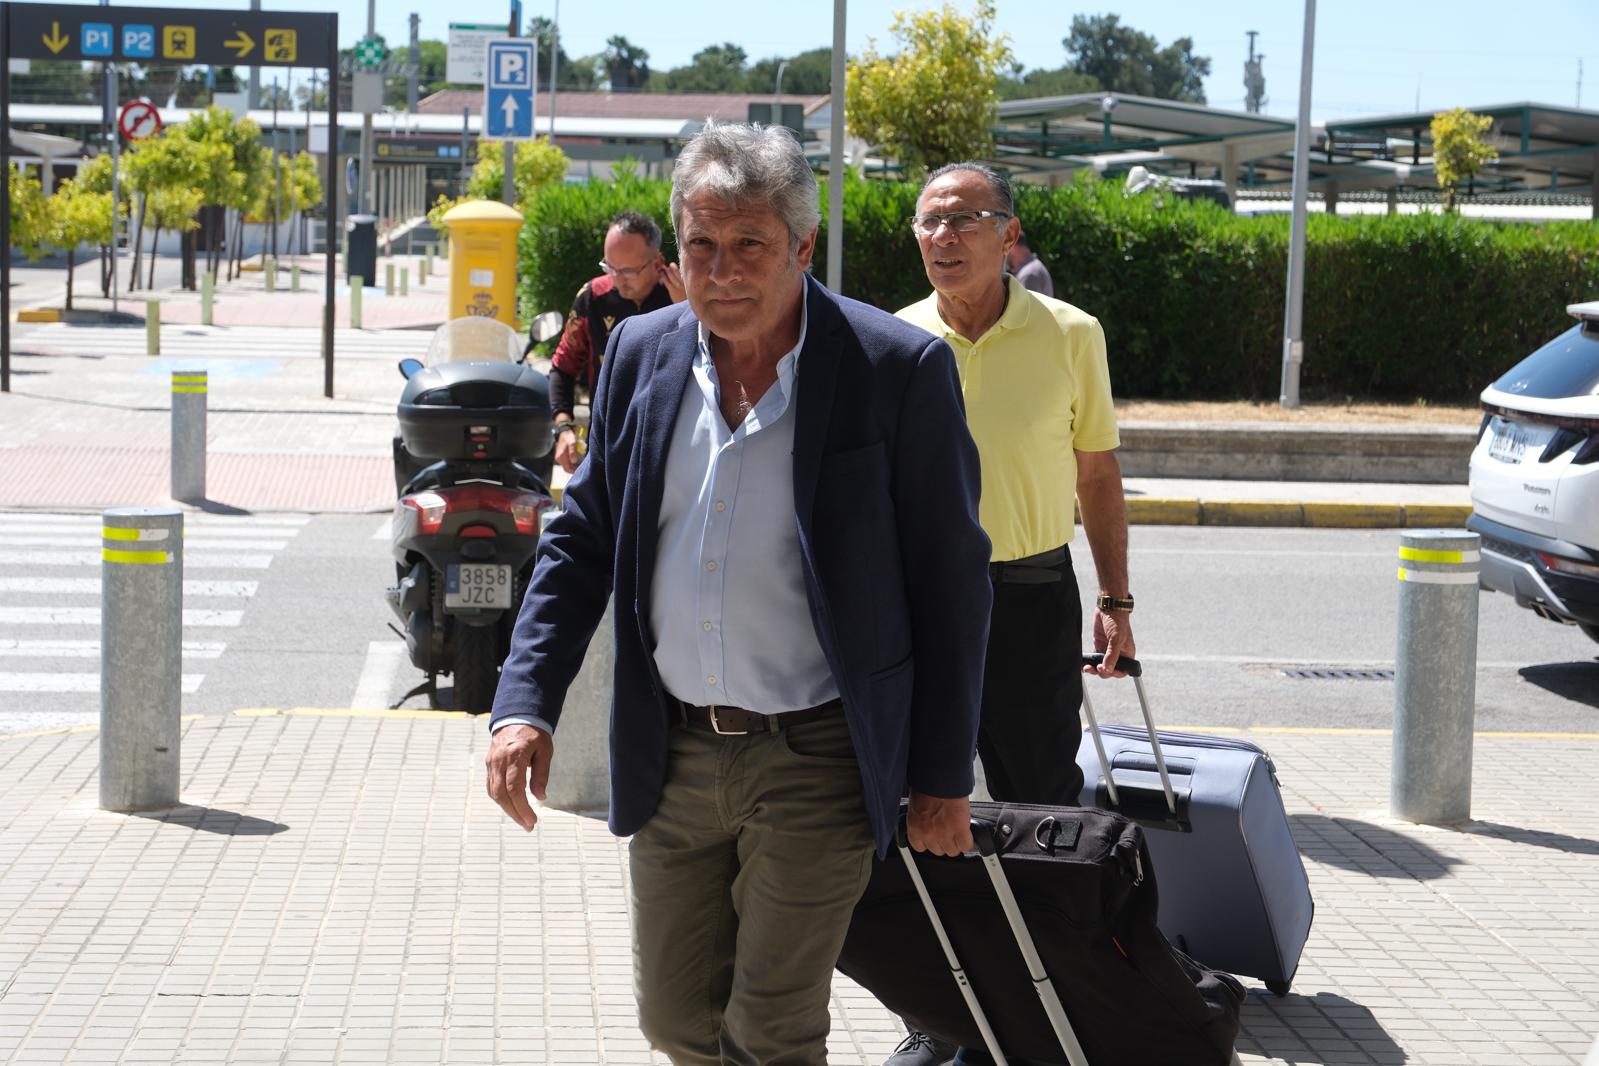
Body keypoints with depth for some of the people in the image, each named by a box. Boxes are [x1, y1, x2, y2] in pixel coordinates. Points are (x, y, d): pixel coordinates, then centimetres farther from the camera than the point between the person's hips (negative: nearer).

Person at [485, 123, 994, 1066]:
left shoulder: (900, 369, -11)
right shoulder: (642, 354, 4)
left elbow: (952, 584, -7)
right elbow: (582, 540, 10)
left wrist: (943, 777, -6)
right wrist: (526, 702, -2)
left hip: (815, 764, -5)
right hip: (670, 757, 5)